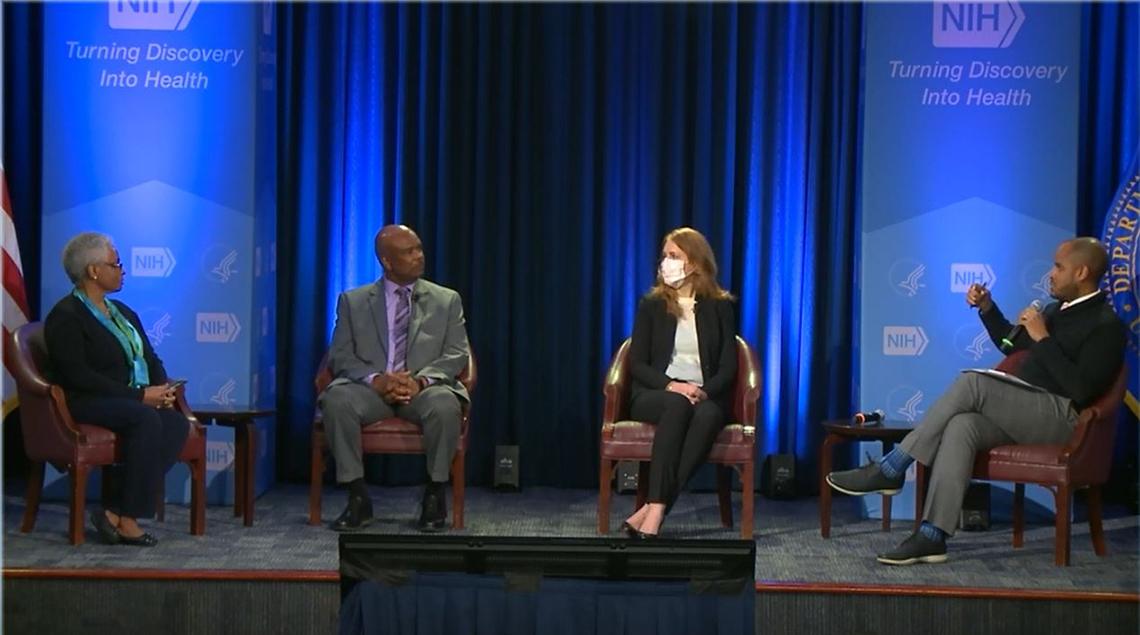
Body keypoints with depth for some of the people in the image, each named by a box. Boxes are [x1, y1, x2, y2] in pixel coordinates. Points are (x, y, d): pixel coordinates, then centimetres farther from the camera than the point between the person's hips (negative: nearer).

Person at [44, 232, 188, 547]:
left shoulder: (123, 312, 20)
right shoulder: (65, 316, -6)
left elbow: (150, 359, 19)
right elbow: (78, 375, -17)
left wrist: (162, 389, -4)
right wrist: (140, 395, -20)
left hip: (133, 402, 8)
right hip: (87, 405, -7)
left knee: (178, 423, -23)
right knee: (146, 420, -35)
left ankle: (115, 510, -23)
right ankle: (127, 518, -28)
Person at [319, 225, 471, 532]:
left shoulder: (447, 300, 11)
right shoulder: (353, 301, 11)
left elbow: (456, 355, 3)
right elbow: (340, 357, 3)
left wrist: (421, 380, -18)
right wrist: (375, 379, -18)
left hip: (424, 389, 0)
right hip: (371, 388, 1)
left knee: (444, 405, -35)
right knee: (336, 400, -32)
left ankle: (434, 498, -15)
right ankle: (358, 498, -19)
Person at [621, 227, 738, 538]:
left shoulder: (719, 307, 11)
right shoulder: (652, 305, 10)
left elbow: (728, 366, 5)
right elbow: (637, 364, 3)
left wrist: (704, 391, -15)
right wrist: (671, 385, -15)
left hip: (705, 397, 1)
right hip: (655, 395, 0)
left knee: (708, 415, -37)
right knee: (677, 405, -37)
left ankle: (651, 513, -44)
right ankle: (656, 510, -45)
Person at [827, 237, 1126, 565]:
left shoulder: (1107, 325, -5)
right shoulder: (1059, 308, 22)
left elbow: (1081, 389, -18)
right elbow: (1012, 344, 34)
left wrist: (1043, 338, -16)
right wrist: (987, 307, 18)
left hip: (1059, 417, -8)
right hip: (1021, 412, 8)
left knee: (973, 383, -27)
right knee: (961, 425, -24)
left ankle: (890, 469, -24)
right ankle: (932, 536, -35)